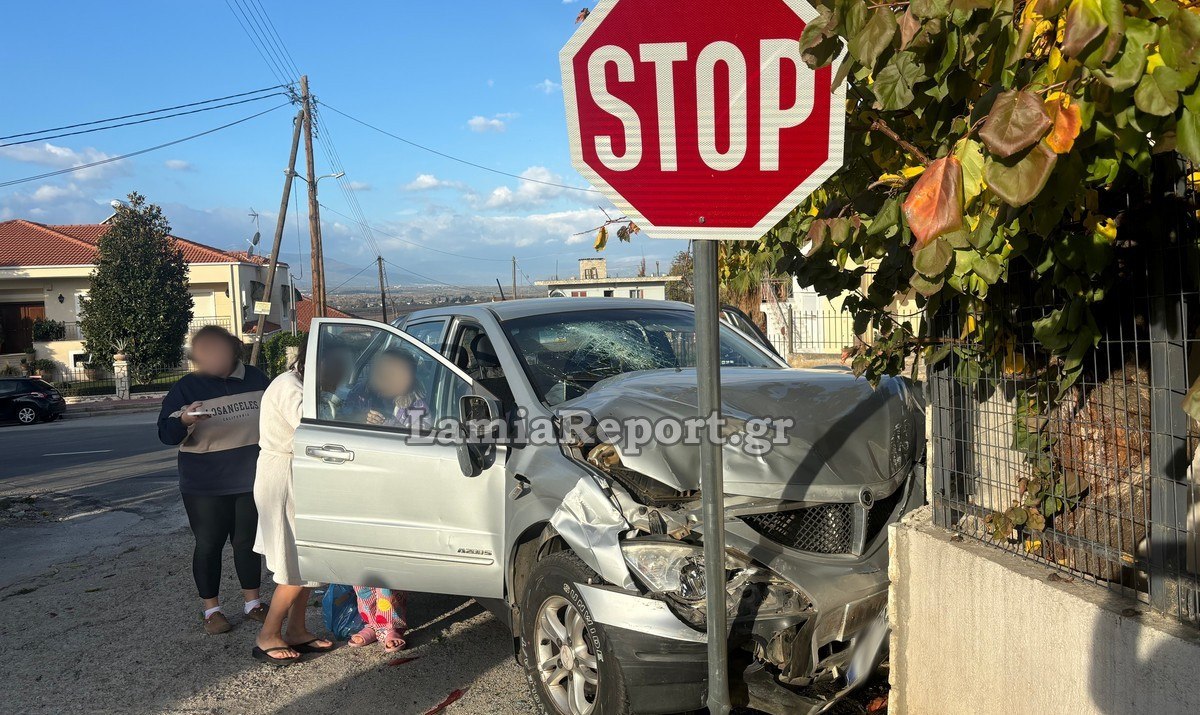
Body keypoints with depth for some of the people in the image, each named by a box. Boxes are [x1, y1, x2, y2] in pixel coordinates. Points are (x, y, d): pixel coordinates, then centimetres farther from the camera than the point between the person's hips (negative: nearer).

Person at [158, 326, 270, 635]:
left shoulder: (255, 379, 3)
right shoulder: (187, 387, -5)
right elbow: (166, 434, -9)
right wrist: (184, 420, -31)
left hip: (251, 480, 2)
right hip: (205, 486, -2)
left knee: (248, 541, 12)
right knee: (209, 545, 5)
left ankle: (252, 602, 25)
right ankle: (212, 610, 18)